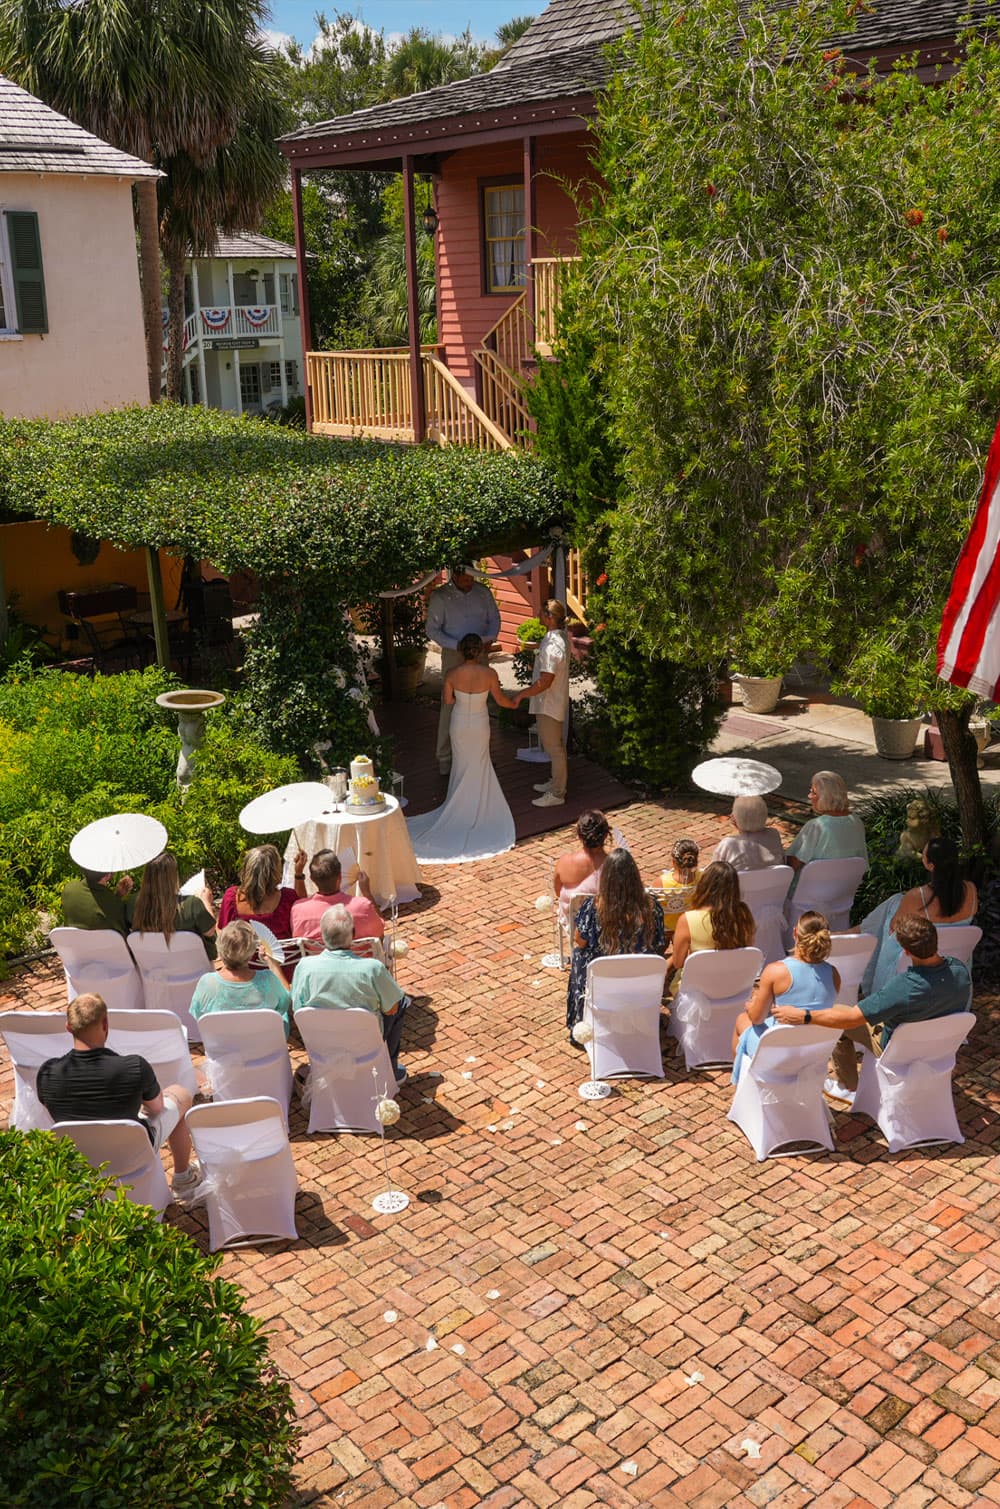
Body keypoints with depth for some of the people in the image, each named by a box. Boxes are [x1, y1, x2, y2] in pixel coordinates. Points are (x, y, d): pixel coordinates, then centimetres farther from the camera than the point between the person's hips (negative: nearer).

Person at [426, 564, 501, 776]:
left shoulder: (483, 592, 1)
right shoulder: (440, 597, -10)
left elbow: (494, 618, 11)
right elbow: (432, 629, -8)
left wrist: (490, 639, -8)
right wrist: (456, 645, -19)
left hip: (480, 654, 4)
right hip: (453, 655, -4)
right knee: (450, 705, -4)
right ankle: (444, 758, 4)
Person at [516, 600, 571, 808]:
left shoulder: (552, 646, -29)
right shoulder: (562, 636, 2)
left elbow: (545, 682, -29)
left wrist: (522, 694, -18)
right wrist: (531, 688, 21)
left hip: (549, 704, -10)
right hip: (556, 700, 10)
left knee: (554, 748, 1)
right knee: (556, 745, 22)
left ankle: (557, 794, 11)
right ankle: (557, 781, 37)